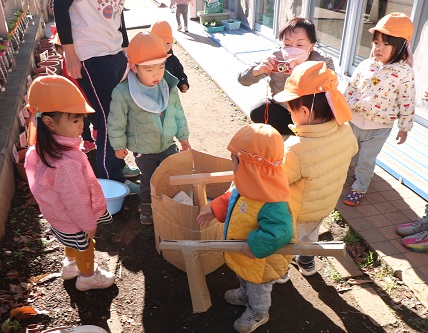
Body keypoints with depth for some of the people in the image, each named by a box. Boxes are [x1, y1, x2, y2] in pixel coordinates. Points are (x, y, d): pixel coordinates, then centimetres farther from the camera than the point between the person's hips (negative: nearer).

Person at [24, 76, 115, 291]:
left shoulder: (42, 148, -15)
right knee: (85, 248, 21)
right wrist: (89, 224, -15)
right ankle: (88, 277, 47)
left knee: (72, 244, 34)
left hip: (60, 217, 8)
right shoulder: (67, 162, -42)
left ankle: (71, 266, 60)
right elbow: (75, 200, -31)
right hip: (75, 221, -7)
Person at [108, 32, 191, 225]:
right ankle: (147, 205, 42)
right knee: (148, 179, 16)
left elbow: (178, 112, 3)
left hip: (169, 145, 3)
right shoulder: (123, 93, -23)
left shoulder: (169, 87, -11)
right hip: (143, 151, -3)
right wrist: (119, 146, -2)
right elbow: (116, 122, -11)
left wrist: (183, 136, 8)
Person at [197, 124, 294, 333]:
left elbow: (280, 232, -48)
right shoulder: (255, 183, -16)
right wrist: (215, 209, -5)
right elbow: (234, 199, 2)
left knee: (258, 290, 26)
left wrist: (254, 247, -39)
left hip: (260, 262, -8)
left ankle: (258, 314, 56)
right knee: (245, 280, 38)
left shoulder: (271, 203, -45)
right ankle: (245, 295, 69)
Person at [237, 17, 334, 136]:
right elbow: (242, 79, -20)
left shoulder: (324, 63, -25)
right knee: (256, 112, -23)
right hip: (280, 106, 2)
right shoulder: (276, 58, -22)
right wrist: (258, 70, -44)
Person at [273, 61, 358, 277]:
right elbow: (352, 152, 0)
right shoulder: (345, 130, -23)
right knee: (310, 233, 35)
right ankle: (307, 263, 60)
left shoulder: (296, 149, -42)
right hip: (326, 205, 6)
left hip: (296, 212, -5)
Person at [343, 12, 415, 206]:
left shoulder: (404, 73, -16)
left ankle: (359, 188, 26)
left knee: (366, 160, 7)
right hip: (354, 121, 4)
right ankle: (361, 173, 48)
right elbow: (351, 88, 5)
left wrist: (404, 128, -3)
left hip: (379, 127, -4)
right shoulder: (366, 65, -6)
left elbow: (407, 103, -9)